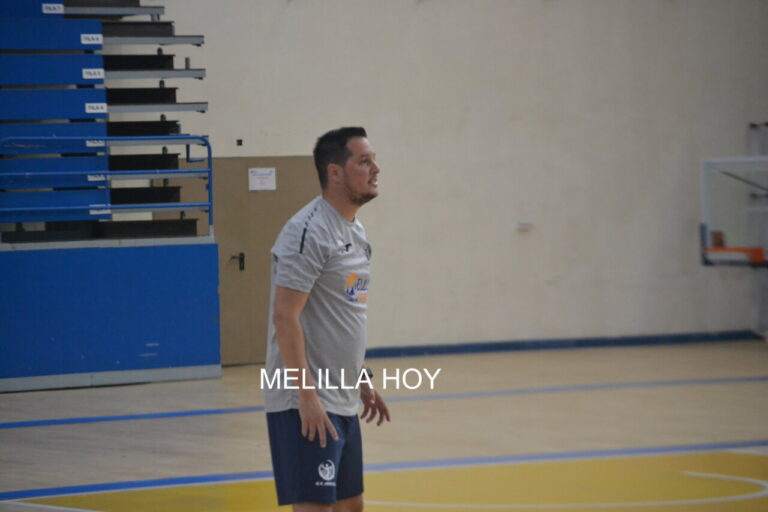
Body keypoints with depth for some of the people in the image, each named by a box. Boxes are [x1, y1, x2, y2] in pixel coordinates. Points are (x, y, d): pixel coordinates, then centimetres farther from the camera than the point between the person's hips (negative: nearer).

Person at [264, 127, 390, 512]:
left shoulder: (355, 232, 14)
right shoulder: (308, 232, -16)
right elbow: (285, 317, -21)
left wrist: (362, 379, 20)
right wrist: (307, 396, -24)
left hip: (343, 402, 10)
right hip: (307, 403, -10)